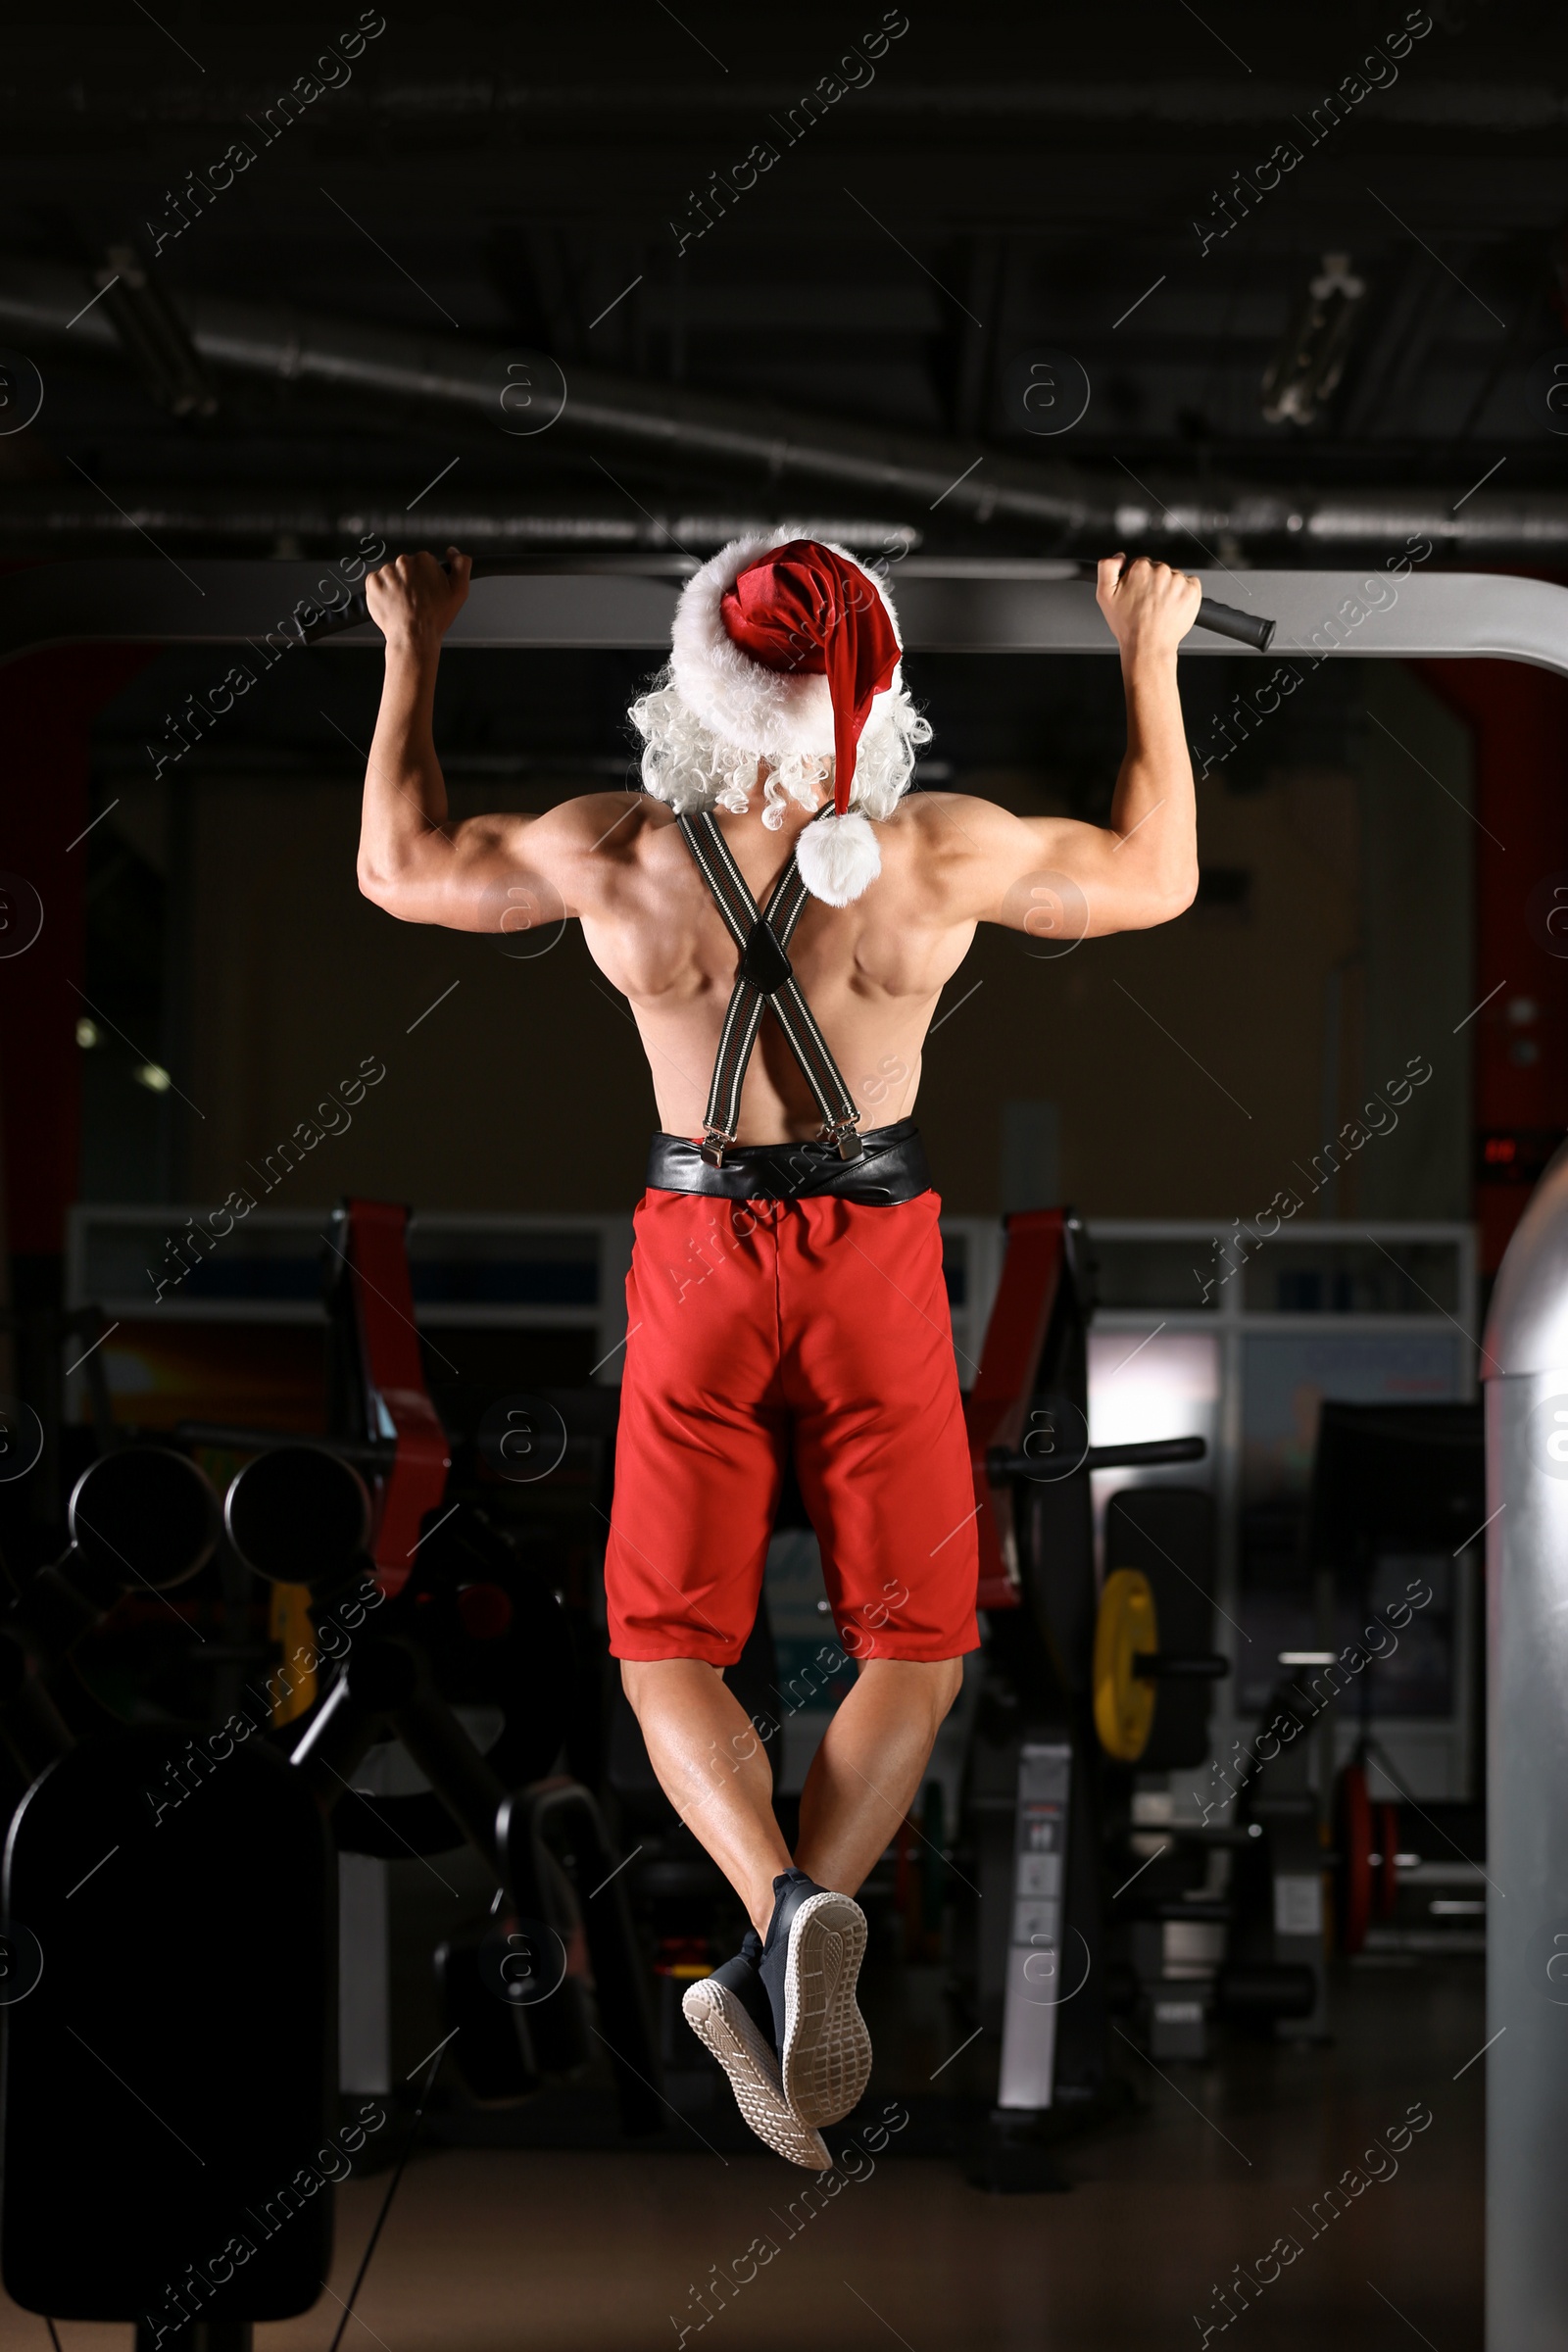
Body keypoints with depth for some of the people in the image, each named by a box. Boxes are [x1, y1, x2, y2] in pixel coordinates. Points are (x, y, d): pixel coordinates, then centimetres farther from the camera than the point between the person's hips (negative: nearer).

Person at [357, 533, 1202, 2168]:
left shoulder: (613, 856, -14)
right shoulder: (943, 855, -15)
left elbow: (397, 868, 5)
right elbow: (1157, 877, 3)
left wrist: (413, 653, 14)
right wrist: (1150, 659, 13)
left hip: (699, 1258, 0)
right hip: (878, 1257, 0)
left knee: (667, 1639, 10)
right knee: (911, 1644, 9)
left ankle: (785, 1905, -19)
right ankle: (788, 1960, -13)